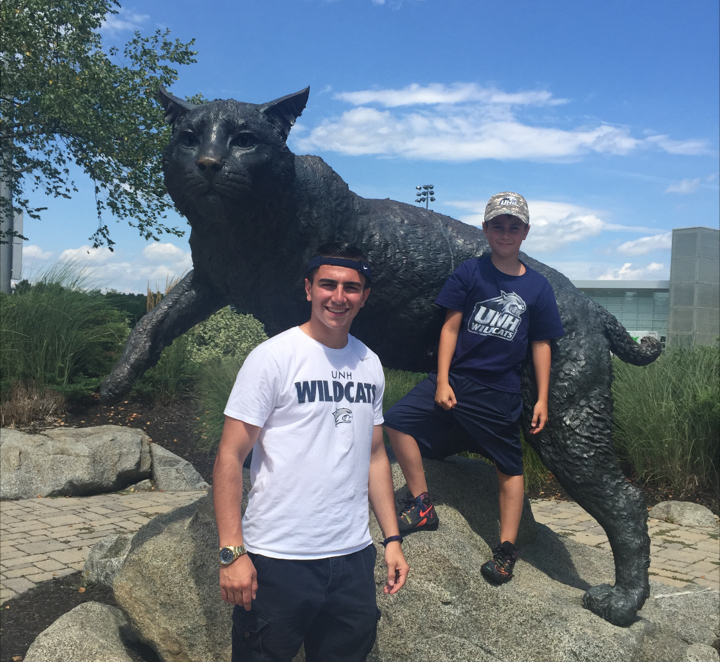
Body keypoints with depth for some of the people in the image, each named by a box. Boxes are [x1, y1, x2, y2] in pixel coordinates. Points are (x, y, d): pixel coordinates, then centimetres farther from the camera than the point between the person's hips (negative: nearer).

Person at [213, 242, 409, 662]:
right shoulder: (273, 357, -10)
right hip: (278, 560, -5)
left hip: (353, 556, 5)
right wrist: (232, 552, -16)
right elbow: (230, 458, -11)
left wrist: (392, 538, 11)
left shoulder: (369, 364, 8)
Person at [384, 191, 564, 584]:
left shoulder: (537, 287, 4)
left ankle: (506, 549, 16)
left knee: (510, 467, 4)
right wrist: (442, 382, -8)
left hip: (501, 392, 0)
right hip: (455, 377, 0)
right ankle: (423, 507, -2)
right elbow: (450, 327, -1)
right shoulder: (470, 272, 1)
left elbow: (541, 345, 6)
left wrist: (542, 399, 0)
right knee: (398, 421, -13)